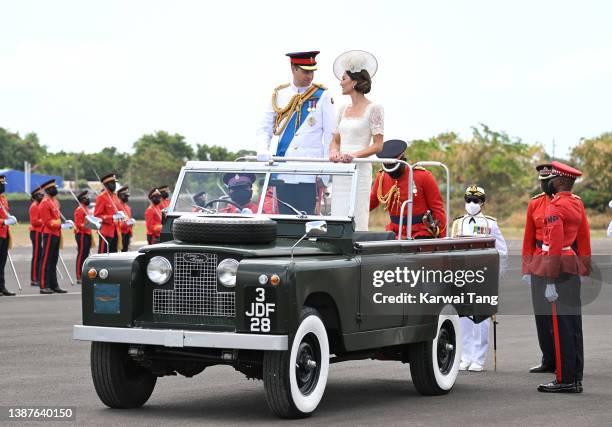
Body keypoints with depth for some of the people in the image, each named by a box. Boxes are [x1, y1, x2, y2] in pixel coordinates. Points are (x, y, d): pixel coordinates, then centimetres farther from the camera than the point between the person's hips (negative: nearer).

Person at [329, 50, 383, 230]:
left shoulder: (373, 109, -3)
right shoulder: (343, 110, 18)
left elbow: (378, 146, -7)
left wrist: (353, 155, -20)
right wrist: (334, 152, -4)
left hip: (360, 170, -7)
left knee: (357, 222, -10)